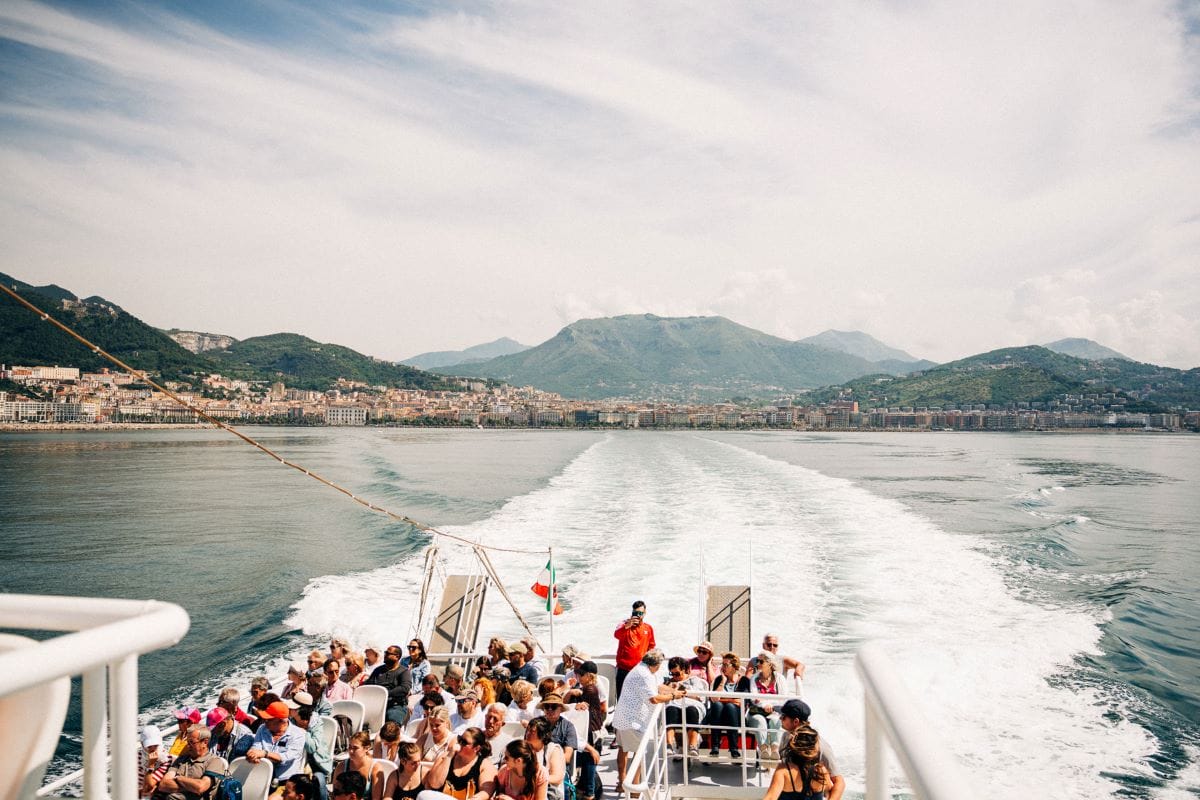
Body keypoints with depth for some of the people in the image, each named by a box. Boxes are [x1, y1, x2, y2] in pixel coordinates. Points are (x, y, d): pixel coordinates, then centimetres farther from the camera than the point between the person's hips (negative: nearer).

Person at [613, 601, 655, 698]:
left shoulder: (648, 628, 9)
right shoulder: (625, 624, 0)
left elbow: (651, 647, 20)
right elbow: (616, 634, -20)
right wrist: (627, 626, -36)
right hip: (624, 669, -2)